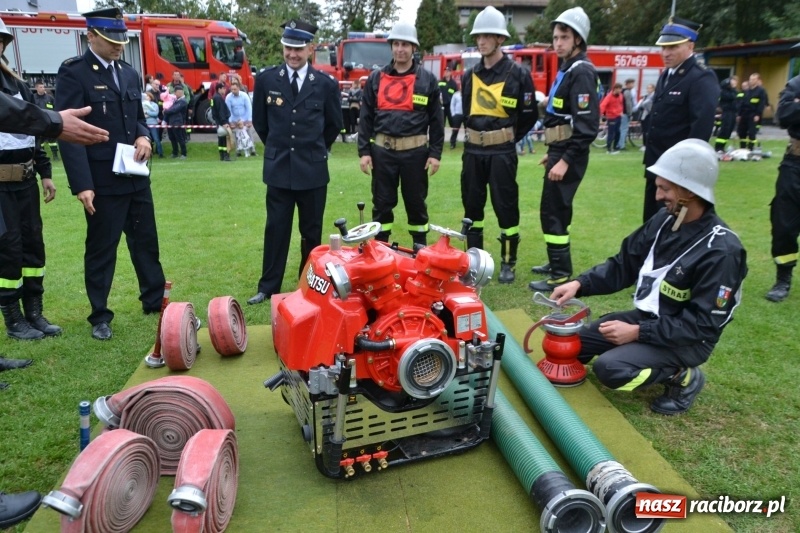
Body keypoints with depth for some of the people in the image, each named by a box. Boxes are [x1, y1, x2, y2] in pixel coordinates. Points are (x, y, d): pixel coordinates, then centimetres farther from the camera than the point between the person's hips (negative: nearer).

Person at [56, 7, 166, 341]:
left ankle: (155, 301, 29)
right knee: (101, 249, 5)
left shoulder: (129, 73, 12)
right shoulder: (73, 72, -8)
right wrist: (81, 185, -21)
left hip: (136, 176, 6)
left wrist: (143, 137, -3)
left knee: (146, 241, 14)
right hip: (102, 181, -6)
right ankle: (100, 316, 19)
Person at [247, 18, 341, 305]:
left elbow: (334, 124, 11)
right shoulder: (266, 79, 0)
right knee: (276, 228, 6)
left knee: (312, 230, 9)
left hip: (313, 168, 0)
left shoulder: (326, 84, -2)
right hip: (278, 167, 1)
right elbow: (259, 121, 13)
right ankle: (269, 287, 16)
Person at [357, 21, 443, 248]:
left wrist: (435, 153, -3)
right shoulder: (376, 78, 6)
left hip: (415, 151, -1)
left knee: (416, 202, 8)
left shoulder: (427, 79, 2)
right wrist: (364, 151, -1)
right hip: (382, 150, 1)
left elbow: (436, 119, 2)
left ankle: (421, 249, 20)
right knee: (382, 203, 8)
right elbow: (366, 117, 6)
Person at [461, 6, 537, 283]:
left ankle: (508, 263, 13)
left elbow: (530, 115, 2)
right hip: (472, 151, 5)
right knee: (472, 206, 10)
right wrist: (475, 135, 15)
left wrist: (507, 139, 6)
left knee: (505, 208, 1)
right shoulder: (469, 75, 9)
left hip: (502, 153, -4)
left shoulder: (518, 74, -5)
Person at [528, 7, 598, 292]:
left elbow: (587, 125, -22)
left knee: (552, 212, -8)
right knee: (557, 209, 17)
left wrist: (566, 160, -25)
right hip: (560, 151, 10)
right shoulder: (567, 70, 16)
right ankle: (557, 262, 30)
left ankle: (561, 274, -1)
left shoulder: (581, 72, -15)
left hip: (568, 155, -10)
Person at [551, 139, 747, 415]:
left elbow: (703, 325, -24)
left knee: (610, 368, -27)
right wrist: (580, 283, -12)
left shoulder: (721, 251, -25)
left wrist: (638, 332, -25)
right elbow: (623, 265, 3)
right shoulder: (663, 220, -6)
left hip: (687, 338, -7)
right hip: (646, 318, 7)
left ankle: (683, 377, -1)